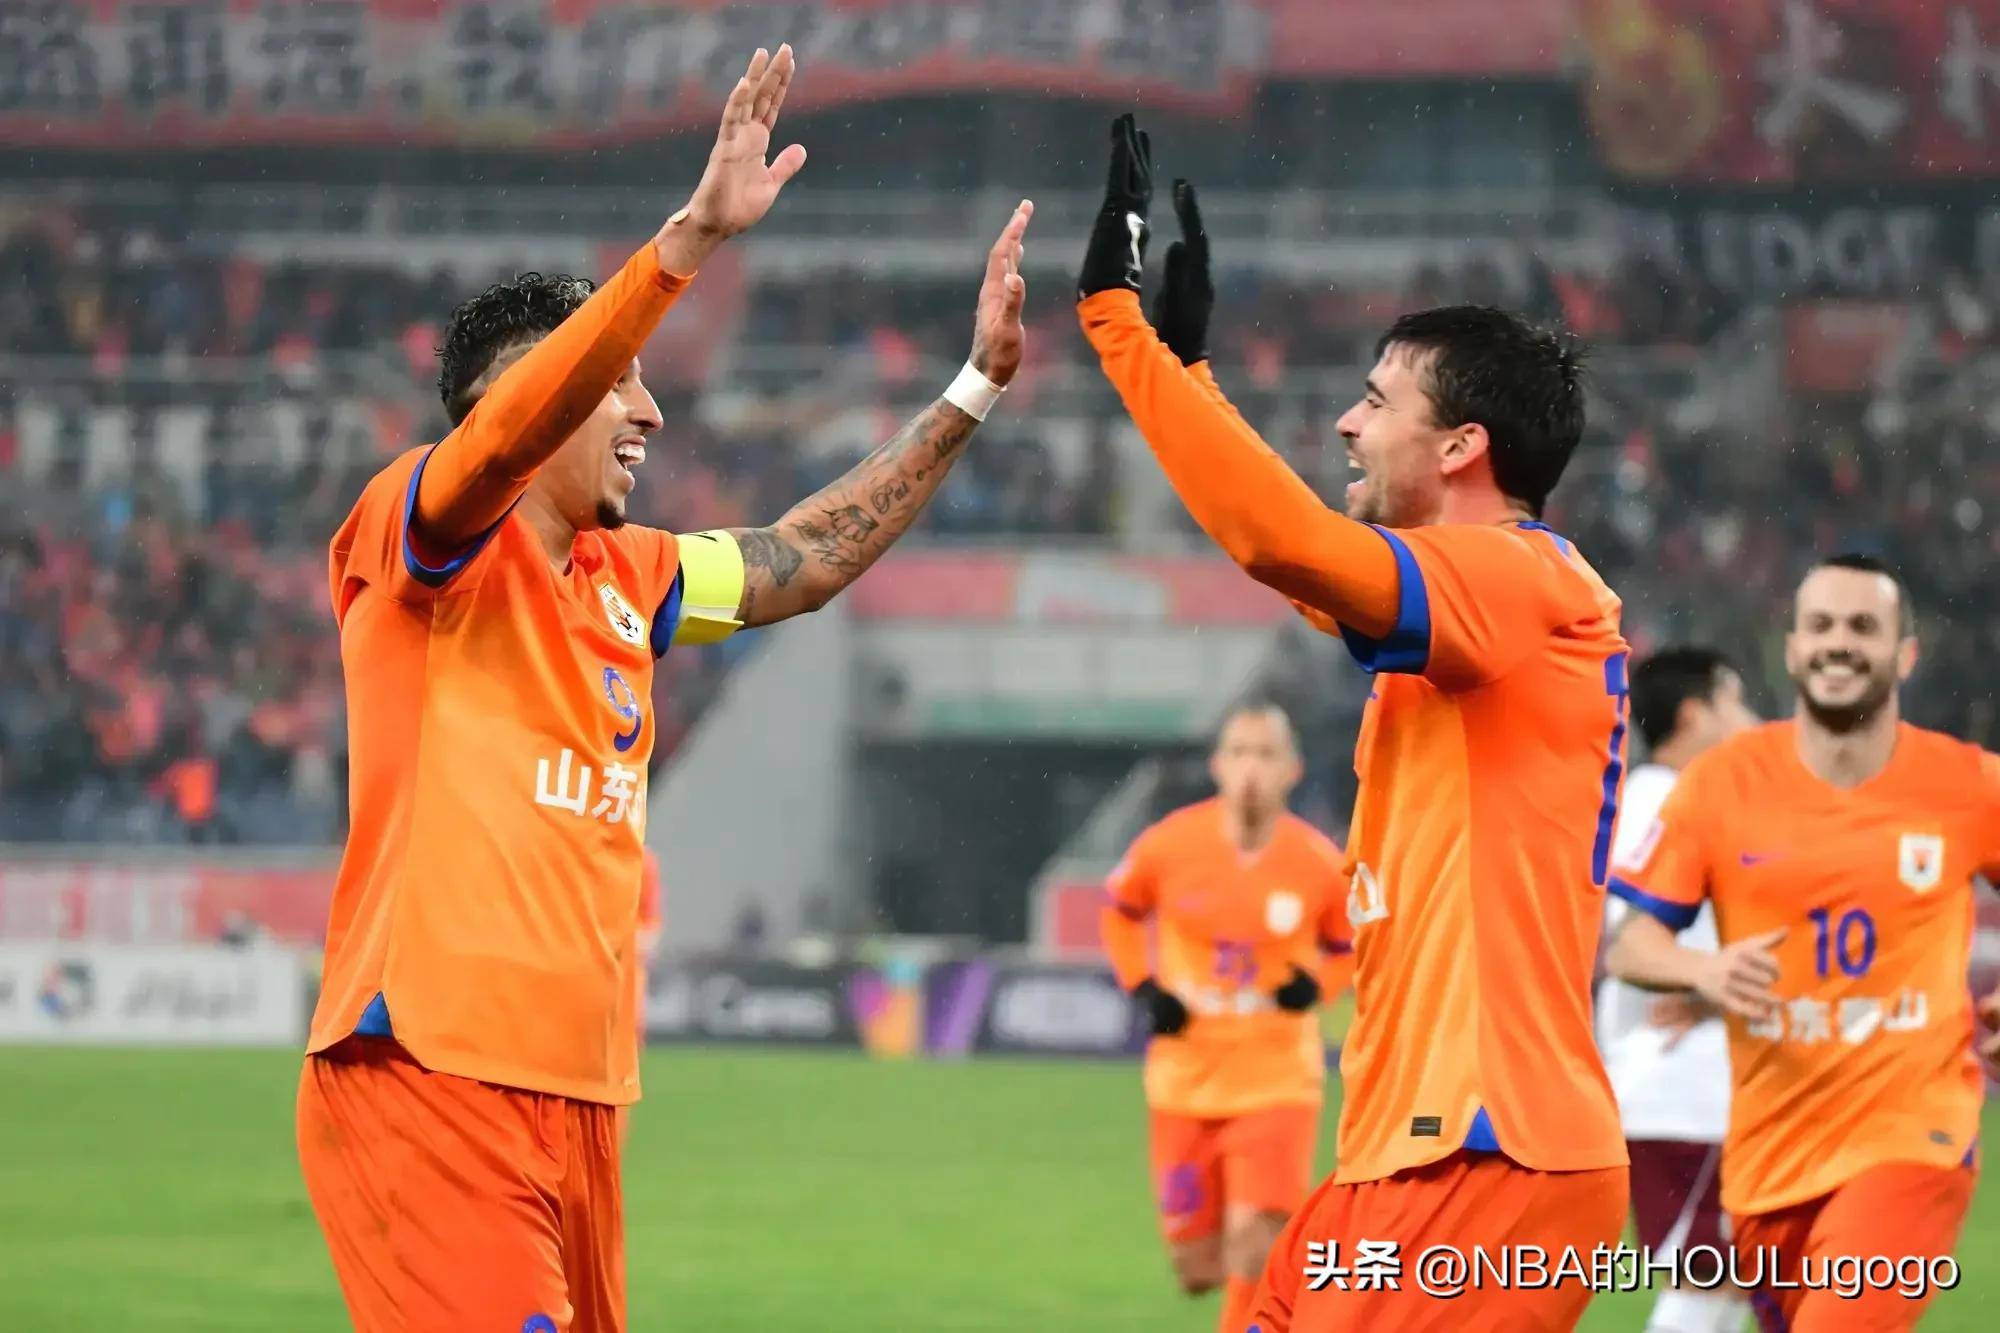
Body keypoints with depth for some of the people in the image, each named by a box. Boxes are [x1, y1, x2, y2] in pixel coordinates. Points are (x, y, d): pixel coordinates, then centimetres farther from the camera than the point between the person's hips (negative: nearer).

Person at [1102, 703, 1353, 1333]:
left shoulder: (1320, 865, -8)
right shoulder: (1170, 845, -8)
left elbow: (1349, 947, 10)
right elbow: (1119, 909, 12)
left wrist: (1314, 985, -11)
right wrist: (1143, 988, -2)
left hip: (1276, 1079, -1)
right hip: (1185, 1082, 1)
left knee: (1255, 1241, -20)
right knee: (1199, 1269, 6)